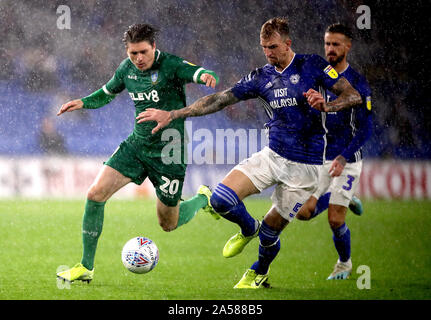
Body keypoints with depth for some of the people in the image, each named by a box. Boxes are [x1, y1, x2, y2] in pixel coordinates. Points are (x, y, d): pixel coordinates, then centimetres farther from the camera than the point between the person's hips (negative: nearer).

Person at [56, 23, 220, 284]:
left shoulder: (171, 65, -16)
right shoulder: (127, 68, 1)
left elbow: (208, 76, -29)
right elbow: (108, 92, 20)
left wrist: (206, 76, -54)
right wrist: (83, 103, 1)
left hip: (168, 153, -5)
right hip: (136, 145, 5)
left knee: (168, 224, 7)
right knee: (95, 195, -13)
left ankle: (204, 198, 40)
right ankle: (86, 267, -2)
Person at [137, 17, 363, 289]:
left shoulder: (311, 65, -6)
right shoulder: (262, 77, 5)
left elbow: (354, 97, -9)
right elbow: (219, 100, 5)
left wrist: (326, 105, -30)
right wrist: (172, 115, 0)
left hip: (305, 165, -4)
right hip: (272, 155, 4)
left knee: (271, 229, 3)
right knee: (221, 199, -15)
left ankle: (260, 273, 36)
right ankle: (248, 229, 19)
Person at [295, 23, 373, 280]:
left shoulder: (357, 83, -10)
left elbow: (365, 129, -12)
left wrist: (344, 158, -23)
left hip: (347, 160, -5)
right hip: (319, 158, 5)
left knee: (335, 220, -7)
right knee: (304, 212, -5)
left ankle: (345, 264, 21)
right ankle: (345, 199, 24)